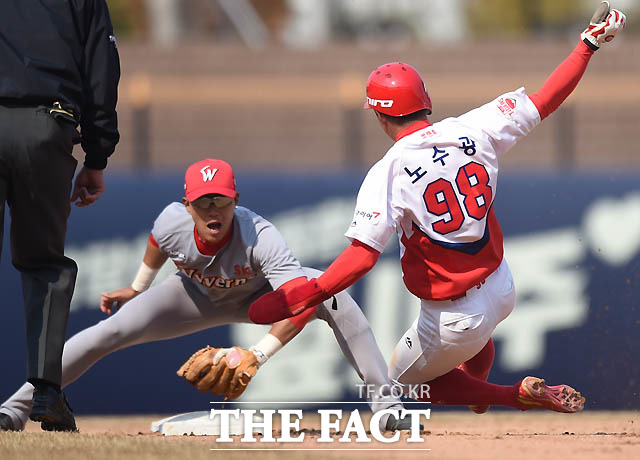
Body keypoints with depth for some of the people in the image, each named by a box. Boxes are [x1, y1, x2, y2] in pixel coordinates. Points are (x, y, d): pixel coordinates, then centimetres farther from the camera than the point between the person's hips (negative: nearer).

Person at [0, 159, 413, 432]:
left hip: (256, 298, -2)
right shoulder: (173, 222, -31)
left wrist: (258, 355, -59)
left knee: (332, 294, -30)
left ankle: (385, 399, -24)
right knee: (111, 332, -16)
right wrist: (138, 290, 12)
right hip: (197, 296, 2)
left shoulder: (259, 237, -42)